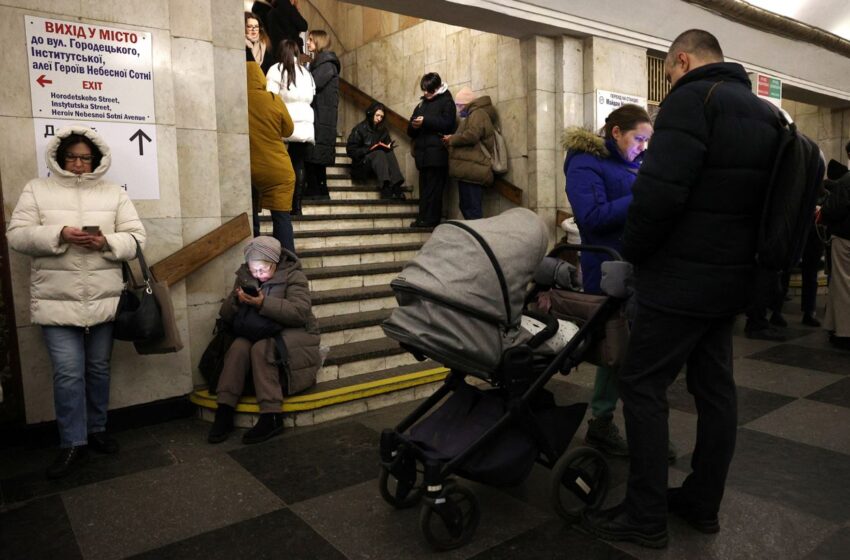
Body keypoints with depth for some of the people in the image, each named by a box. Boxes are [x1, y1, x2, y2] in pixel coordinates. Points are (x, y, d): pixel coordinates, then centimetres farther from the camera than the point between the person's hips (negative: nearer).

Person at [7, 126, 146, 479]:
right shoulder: (37, 190, 6)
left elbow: (136, 238, 3)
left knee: (99, 369, 13)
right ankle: (73, 443, 10)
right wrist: (59, 235, -18)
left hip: (104, 300, 2)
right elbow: (17, 236, -2)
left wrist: (106, 242, -17)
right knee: (68, 373, -3)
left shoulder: (114, 193, 8)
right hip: (56, 302, -2)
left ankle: (97, 430, 29)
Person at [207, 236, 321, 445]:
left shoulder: (293, 276, -6)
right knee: (238, 347, -28)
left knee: (261, 348, -33)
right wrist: (236, 301, -16)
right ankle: (224, 411, -29)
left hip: (291, 334, -4)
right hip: (255, 334, 4)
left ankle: (272, 417, -34)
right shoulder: (244, 277, 8)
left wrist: (264, 303, -31)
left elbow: (300, 312, -21)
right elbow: (225, 315, 7)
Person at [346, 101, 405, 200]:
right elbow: (351, 150, -11)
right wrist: (370, 149, -20)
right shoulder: (360, 129, -6)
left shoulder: (383, 130, 9)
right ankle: (385, 189, -47)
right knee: (379, 153, -31)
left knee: (390, 154, -24)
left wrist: (388, 147, -10)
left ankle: (396, 187, -38)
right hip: (362, 165, -4)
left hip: (379, 164, 5)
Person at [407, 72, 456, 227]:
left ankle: (430, 219, -8)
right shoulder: (421, 104, 23)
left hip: (437, 152, -7)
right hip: (423, 152, 7)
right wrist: (414, 126, -4)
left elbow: (447, 123, -12)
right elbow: (411, 131, 20)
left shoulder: (446, 102, 4)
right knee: (424, 187, 4)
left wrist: (425, 121, -17)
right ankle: (424, 218, 6)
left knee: (433, 187, -9)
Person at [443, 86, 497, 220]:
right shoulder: (472, 115, 29)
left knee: (472, 210, -12)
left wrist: (452, 139, -6)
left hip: (472, 170, -11)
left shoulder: (478, 114, -5)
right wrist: (452, 140, 12)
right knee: (466, 207, 12)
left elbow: (471, 136, -20)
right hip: (469, 170, 11)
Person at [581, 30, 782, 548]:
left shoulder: (692, 99, -12)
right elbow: (763, 200, 18)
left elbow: (659, 191, -23)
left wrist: (633, 251, -8)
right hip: (732, 276, 9)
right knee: (715, 388, 14)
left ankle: (646, 516, 8)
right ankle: (703, 502, 26)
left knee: (643, 387, 0)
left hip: (682, 277, -9)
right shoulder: (766, 113, 15)